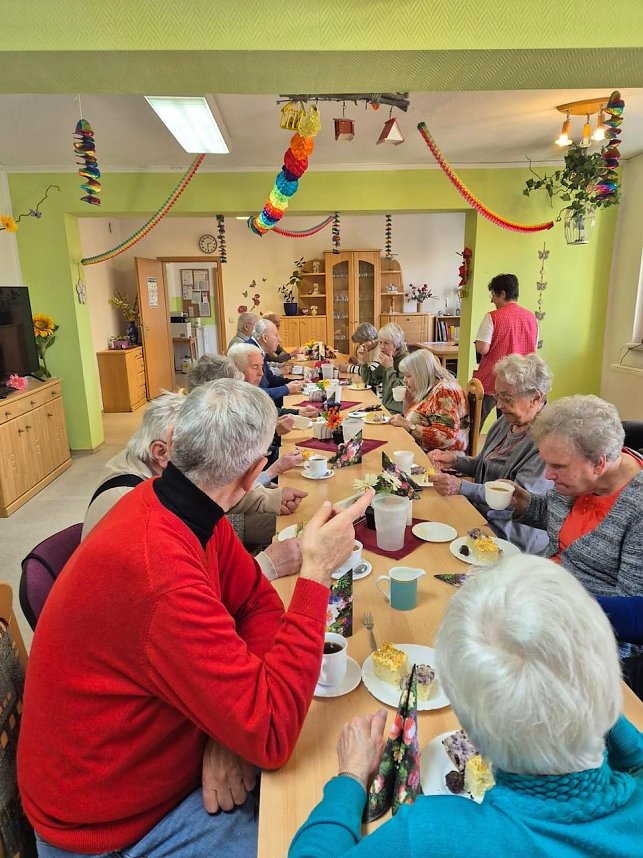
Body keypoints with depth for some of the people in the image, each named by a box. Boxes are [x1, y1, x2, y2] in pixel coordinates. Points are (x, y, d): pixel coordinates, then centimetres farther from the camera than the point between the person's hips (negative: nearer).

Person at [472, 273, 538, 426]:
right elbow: (533, 350, 13)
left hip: (490, 382, -5)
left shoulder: (493, 317, -12)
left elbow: (482, 349, -18)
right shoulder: (531, 318, 5)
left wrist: (476, 345, 2)